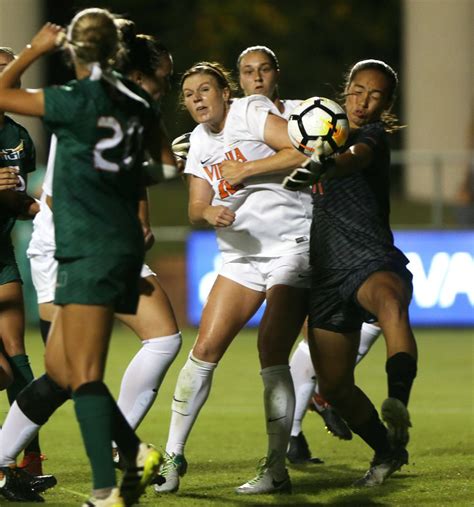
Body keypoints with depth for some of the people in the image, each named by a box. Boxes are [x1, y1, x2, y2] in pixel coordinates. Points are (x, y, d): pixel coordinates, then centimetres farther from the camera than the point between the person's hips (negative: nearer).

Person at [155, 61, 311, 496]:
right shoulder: (200, 142, 13)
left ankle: (276, 469, -3)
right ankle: (174, 455, 5)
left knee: (272, 356, -11)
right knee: (206, 348, -3)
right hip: (242, 255, 6)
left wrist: (246, 169, -18)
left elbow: (305, 151, -19)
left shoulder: (251, 113, -7)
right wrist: (208, 213, -14)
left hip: (292, 244, -6)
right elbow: (195, 208, 9)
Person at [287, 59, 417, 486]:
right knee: (334, 384, 6)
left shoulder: (372, 135, -4)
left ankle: (398, 403, -65)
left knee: (391, 303, -43)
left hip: (371, 259, -7)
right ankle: (388, 451, 29)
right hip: (327, 271, 7)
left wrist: (325, 164, -53)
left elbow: (356, 157, -30)